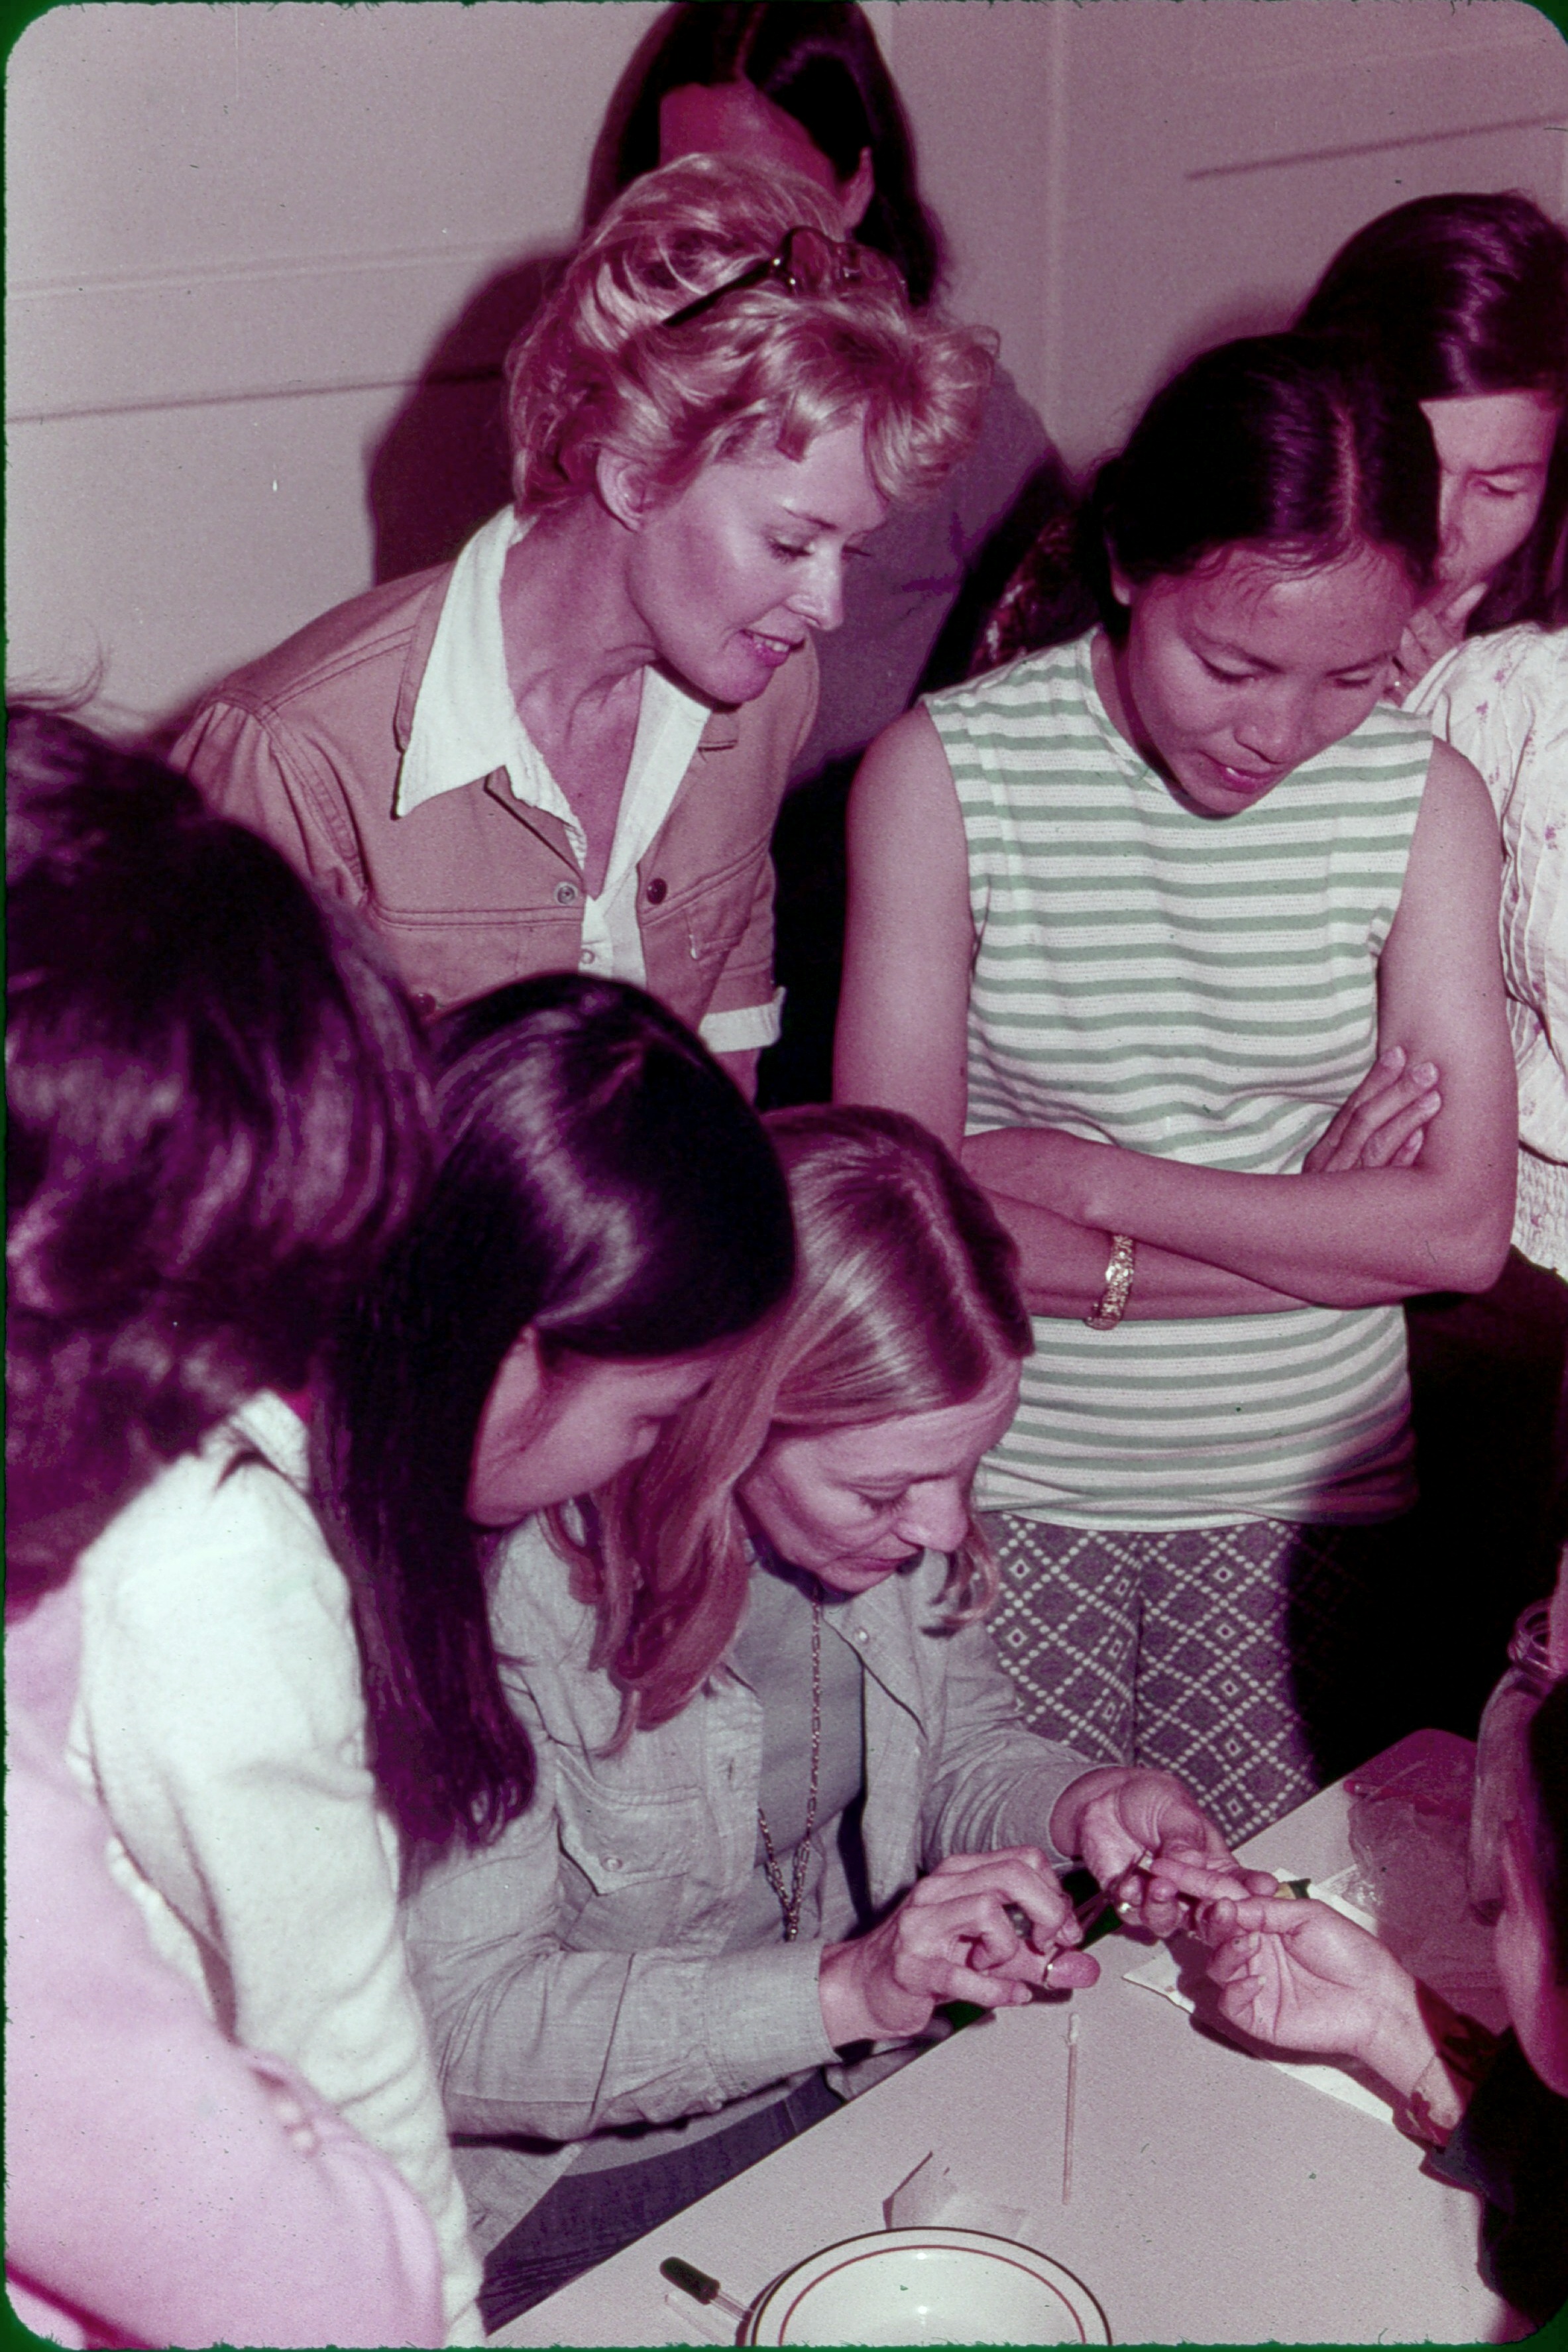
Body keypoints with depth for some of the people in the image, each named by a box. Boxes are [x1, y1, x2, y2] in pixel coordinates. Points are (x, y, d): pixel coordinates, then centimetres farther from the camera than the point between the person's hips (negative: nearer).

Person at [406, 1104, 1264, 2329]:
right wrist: (848, 1987, -32)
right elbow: (466, 2025, -25)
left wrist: (1079, 1804, -13)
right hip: (567, 2198, -6)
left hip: (839, 2088, 6)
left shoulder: (894, 1506, -8)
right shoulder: (510, 1586, -28)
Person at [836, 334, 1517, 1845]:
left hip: (1302, 1498, 2)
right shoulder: (944, 775, -8)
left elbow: (1464, 1231, -7)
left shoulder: (1423, 799, -1)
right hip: (1012, 1492, -1)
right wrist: (1313, 1227, -12)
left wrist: (1079, 1174, -12)